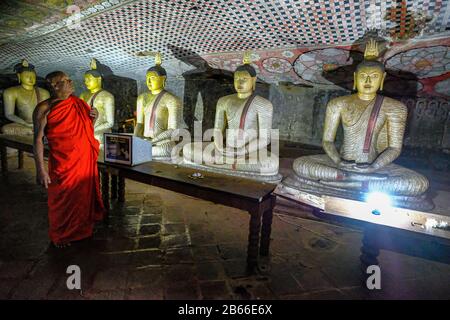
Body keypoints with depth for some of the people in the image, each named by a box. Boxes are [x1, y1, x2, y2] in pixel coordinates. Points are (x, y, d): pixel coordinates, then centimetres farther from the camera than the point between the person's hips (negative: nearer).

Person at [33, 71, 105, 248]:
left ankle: (83, 226, 40)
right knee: (62, 199, 10)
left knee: (84, 194, 17)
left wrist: (93, 118, -5)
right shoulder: (44, 109, -11)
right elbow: (38, 139, -13)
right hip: (62, 163, -5)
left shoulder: (77, 103, 5)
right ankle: (61, 235, 33)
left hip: (85, 160, 5)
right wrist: (40, 169, -17)